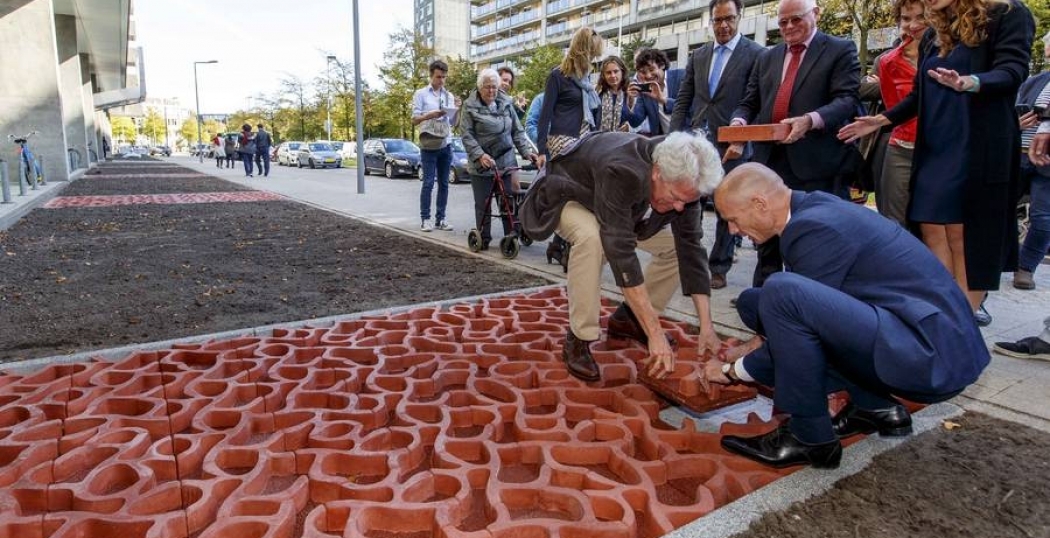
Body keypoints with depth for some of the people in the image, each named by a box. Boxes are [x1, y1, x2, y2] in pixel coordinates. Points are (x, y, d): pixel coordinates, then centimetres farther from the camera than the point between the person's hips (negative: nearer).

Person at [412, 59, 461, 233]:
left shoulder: (449, 96, 14)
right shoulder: (421, 94, 2)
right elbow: (414, 120, -2)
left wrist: (456, 109, -2)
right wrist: (430, 115, -19)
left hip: (446, 145, 4)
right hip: (429, 146, -4)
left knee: (444, 183, 5)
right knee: (428, 183, -5)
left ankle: (440, 219, 11)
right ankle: (425, 219, 1)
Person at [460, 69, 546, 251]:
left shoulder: (506, 103, 9)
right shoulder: (470, 106, -1)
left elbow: (517, 132, 12)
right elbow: (466, 135, -7)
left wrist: (527, 151, 0)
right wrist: (480, 155, -20)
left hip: (506, 161, 3)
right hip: (481, 164, -2)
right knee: (482, 204, 3)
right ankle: (484, 239, 13)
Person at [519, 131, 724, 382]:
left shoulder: (683, 183, -22)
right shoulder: (621, 171, -43)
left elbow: (691, 247, -19)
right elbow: (621, 251, -46)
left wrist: (706, 326, -24)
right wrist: (656, 334, -45)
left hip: (619, 206, 6)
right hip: (569, 196, -6)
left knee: (678, 245, -6)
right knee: (592, 237, -38)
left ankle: (627, 319, 10)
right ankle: (578, 339, -21)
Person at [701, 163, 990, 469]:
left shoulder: (814, 228, -19)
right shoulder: (816, 208, 9)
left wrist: (734, 369, -1)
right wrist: (764, 339, 20)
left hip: (929, 353, -10)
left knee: (781, 293, -28)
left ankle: (810, 437, -10)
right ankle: (876, 407, 14)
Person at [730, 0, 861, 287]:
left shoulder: (841, 50, 4)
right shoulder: (766, 57, 20)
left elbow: (847, 100, -8)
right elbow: (749, 103, 16)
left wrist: (810, 120, -27)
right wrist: (740, 121, -7)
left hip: (815, 163, -4)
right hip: (769, 160, 5)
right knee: (767, 236, 9)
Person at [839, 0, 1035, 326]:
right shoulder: (933, 36, 14)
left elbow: (1013, 70, -15)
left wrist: (971, 83, -35)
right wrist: (881, 120, 8)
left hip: (980, 148, -5)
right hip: (933, 148, 6)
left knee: (966, 233, -4)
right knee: (932, 231, 0)